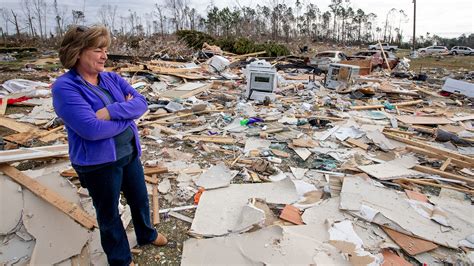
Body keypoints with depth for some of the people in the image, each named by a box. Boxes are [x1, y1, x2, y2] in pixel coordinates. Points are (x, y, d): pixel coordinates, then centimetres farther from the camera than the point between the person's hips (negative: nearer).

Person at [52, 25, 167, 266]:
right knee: (109, 213, 16)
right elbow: (92, 128, -28)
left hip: (129, 153, 6)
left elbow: (141, 102, -7)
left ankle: (147, 235, 52)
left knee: (140, 199, 23)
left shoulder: (111, 78, 2)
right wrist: (127, 113, -14)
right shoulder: (64, 87, -17)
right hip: (98, 163, -6)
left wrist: (111, 112, -23)